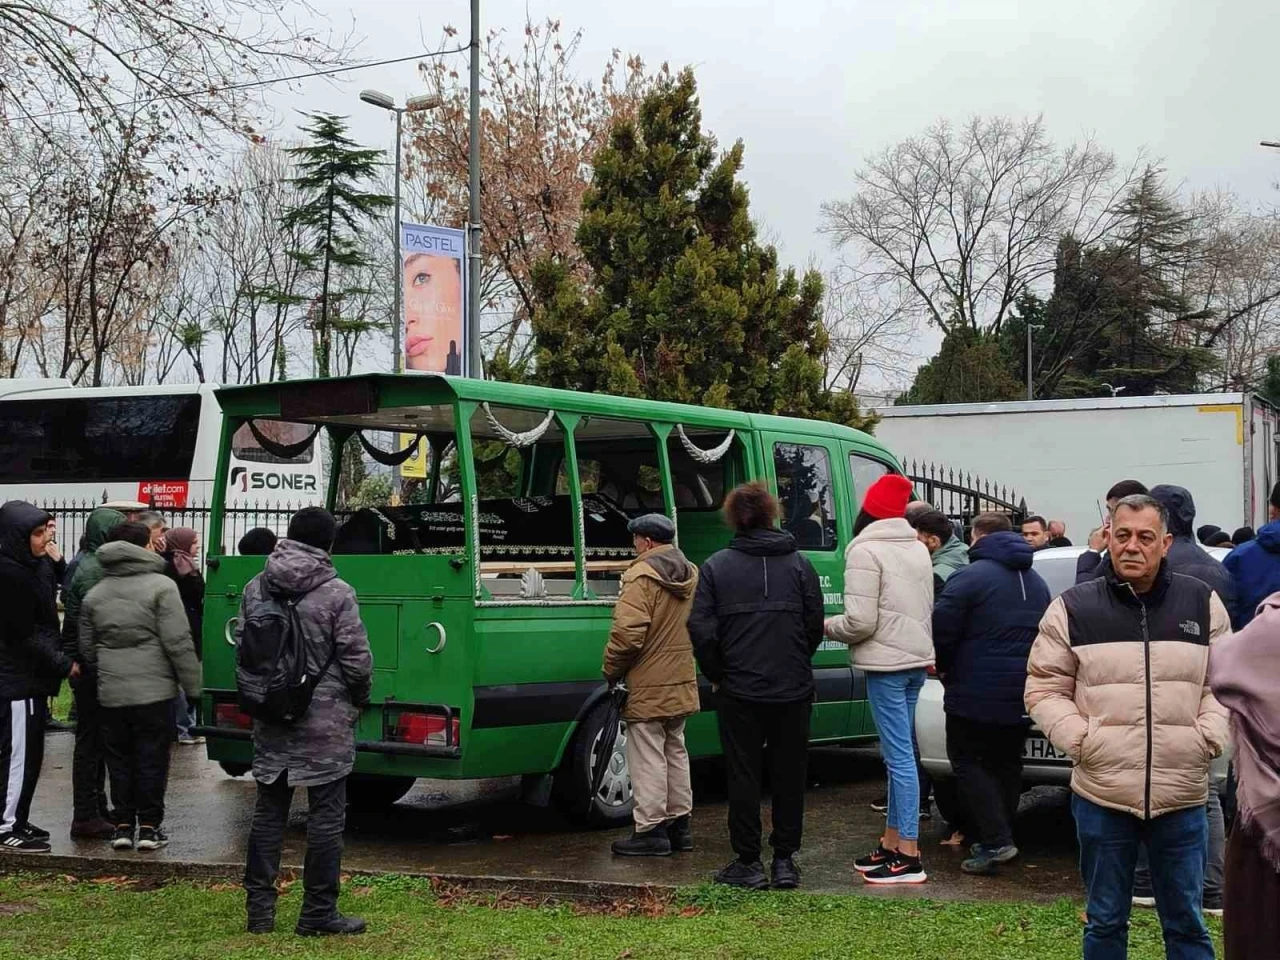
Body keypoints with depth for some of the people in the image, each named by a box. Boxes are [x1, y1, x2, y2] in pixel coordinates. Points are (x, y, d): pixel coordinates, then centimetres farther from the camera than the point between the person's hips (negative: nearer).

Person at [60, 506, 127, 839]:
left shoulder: (94, 565, 14)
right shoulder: (92, 570, -17)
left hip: (92, 666, 10)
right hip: (91, 667, -10)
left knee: (96, 738, 15)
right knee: (90, 740, -4)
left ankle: (96, 808, 24)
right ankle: (86, 818, 1)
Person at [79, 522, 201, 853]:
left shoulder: (95, 594, 9)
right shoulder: (161, 586, -10)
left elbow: (87, 648, 14)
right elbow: (178, 642, -13)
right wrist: (193, 685, -7)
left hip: (111, 692, 4)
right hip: (154, 689, -4)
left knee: (119, 760, 12)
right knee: (152, 758, 4)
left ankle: (124, 825, 14)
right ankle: (149, 825, 8)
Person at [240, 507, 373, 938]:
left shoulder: (255, 588, 4)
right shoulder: (337, 593, -13)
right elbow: (357, 660, -12)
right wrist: (359, 700, 6)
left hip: (270, 721, 5)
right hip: (325, 723, -5)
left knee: (268, 811, 14)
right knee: (326, 816, 3)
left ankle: (259, 908, 17)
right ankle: (318, 913, 6)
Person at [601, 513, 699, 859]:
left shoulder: (641, 576, -17)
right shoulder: (691, 575, 11)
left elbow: (627, 633, -23)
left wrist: (611, 670, -9)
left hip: (646, 687, -8)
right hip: (681, 684, 8)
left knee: (648, 757, -2)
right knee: (675, 752, 18)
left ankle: (650, 830, 0)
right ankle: (679, 823, 23)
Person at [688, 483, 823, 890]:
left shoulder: (716, 566, -4)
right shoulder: (798, 563, 2)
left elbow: (702, 630, -9)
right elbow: (815, 626, 2)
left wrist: (719, 675, 4)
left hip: (740, 691, -2)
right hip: (793, 689, 2)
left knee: (743, 775, 6)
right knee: (789, 775, 11)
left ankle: (748, 863, 9)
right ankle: (785, 861, 15)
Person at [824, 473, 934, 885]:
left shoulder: (865, 551, -12)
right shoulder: (918, 549, 13)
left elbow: (860, 622, -17)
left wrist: (829, 626, 1)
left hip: (887, 663, -8)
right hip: (917, 659, 8)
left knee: (900, 756, -7)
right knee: (898, 754, 15)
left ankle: (909, 857, -4)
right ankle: (891, 844, 22)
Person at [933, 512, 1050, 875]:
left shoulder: (971, 577, -14)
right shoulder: (1036, 582, 14)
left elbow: (941, 630, -15)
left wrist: (944, 667, 3)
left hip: (976, 693, -7)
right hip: (1021, 694, 7)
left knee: (967, 762, 1)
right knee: (1006, 764, 16)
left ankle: (996, 841, -10)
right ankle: (1001, 840, 19)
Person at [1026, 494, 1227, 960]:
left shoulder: (1203, 603, 4)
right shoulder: (1073, 608, -1)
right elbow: (1044, 689, 3)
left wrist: (1209, 737, -6)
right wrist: (1080, 740, -10)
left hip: (1182, 798, 1)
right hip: (1102, 795, -1)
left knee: (1186, 922, 12)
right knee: (1105, 921, 12)